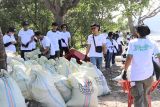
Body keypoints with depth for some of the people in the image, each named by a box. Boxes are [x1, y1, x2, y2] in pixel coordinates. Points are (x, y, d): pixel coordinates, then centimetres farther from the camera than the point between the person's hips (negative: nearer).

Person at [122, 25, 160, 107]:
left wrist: (125, 71, -1)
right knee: (145, 95, 22)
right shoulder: (152, 43, 2)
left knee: (138, 98, -3)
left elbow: (129, 58, -10)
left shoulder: (132, 42, -4)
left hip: (136, 75, -3)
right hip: (148, 74, 3)